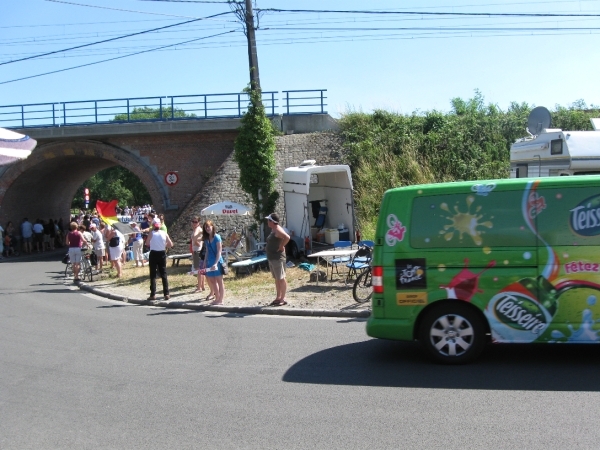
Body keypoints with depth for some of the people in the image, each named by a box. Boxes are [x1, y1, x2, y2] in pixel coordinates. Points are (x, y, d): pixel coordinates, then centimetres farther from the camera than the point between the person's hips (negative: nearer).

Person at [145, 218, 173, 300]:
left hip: (153, 254, -2)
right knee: (164, 274, 8)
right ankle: (166, 294, 5)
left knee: (153, 275, 4)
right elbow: (171, 244, -2)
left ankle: (153, 294, 2)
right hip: (162, 254, 2)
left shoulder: (151, 233, -9)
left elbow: (147, 243, -6)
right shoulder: (164, 233, -2)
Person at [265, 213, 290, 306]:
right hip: (271, 258, 10)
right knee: (276, 279, 15)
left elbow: (287, 237, -33)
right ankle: (278, 297, 21)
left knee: (281, 278, -4)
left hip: (277, 258, -10)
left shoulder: (278, 230, -17)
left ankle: (283, 298, -1)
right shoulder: (273, 230, 13)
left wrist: (281, 246, -23)